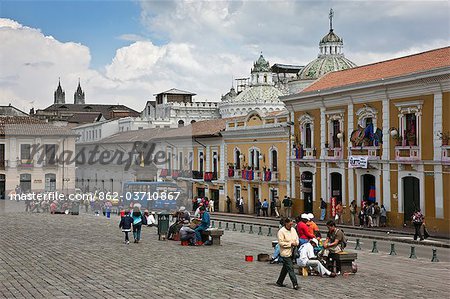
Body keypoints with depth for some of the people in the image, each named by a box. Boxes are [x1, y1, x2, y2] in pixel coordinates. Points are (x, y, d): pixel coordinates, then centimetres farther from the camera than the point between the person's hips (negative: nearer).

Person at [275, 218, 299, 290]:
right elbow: (281, 243, -16)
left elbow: (297, 238, 20)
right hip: (285, 253, -8)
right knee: (290, 268, -9)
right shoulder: (281, 231, -13)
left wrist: (296, 243, -3)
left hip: (291, 252, 8)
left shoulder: (293, 229, 10)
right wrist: (290, 244, -18)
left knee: (285, 268, 16)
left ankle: (279, 282, 28)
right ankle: (295, 284, -8)